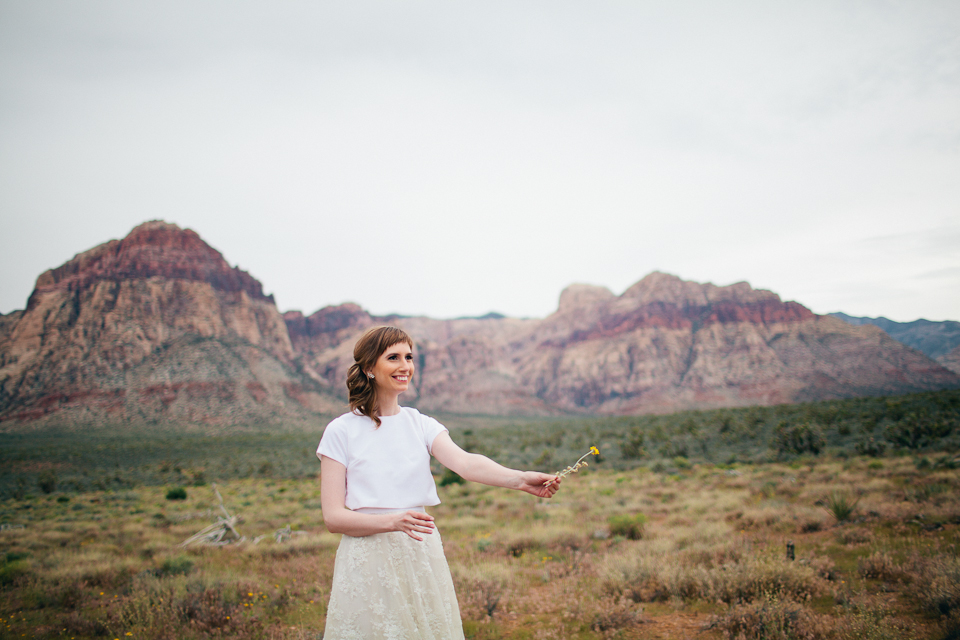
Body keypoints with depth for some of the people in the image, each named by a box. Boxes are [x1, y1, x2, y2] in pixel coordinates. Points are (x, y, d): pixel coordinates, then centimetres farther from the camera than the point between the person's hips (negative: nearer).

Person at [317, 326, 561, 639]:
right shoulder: (341, 431, -4)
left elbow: (465, 462, -14)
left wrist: (520, 479, -32)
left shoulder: (422, 425, 5)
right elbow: (333, 516, -8)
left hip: (422, 556, 3)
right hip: (368, 562, -3)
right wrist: (393, 521, -24)